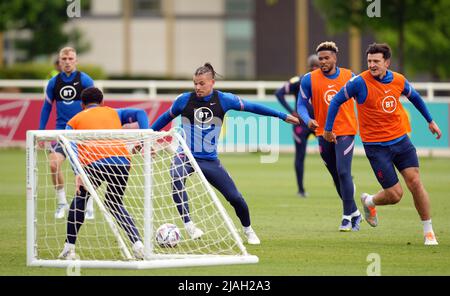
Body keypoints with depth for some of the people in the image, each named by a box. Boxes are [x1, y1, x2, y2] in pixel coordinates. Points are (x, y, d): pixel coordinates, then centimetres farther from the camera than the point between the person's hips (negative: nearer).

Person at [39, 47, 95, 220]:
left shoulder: (85, 80, -5)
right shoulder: (54, 82, 4)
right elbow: (46, 107, 13)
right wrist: (40, 132, 10)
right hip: (62, 130, 2)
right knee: (53, 164, -15)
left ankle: (89, 207, 14)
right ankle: (61, 202, 4)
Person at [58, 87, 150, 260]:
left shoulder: (74, 121, 24)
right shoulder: (114, 113, 30)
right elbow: (140, 114, 13)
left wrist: (77, 173, -7)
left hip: (95, 162, -2)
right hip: (122, 161, 2)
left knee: (80, 199, 23)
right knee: (115, 204, 24)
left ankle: (69, 248, 20)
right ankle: (137, 243, 6)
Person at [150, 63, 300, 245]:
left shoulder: (224, 100, -5)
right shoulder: (184, 100, -6)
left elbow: (250, 107, 4)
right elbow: (166, 117, 10)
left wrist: (282, 116, 6)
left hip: (210, 160, 1)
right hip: (185, 156, -1)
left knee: (235, 197, -1)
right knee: (177, 180, -35)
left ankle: (248, 231, 27)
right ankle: (189, 226, -30)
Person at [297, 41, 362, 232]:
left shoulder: (349, 77, 0)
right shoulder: (309, 79, -1)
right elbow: (301, 104, -1)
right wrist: (308, 120, -20)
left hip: (345, 131, -2)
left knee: (343, 172, -16)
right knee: (337, 177, 11)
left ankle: (348, 217, -10)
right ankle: (355, 213, 27)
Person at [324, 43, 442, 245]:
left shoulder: (398, 80, 1)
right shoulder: (360, 82, -14)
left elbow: (414, 97, 22)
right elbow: (336, 101, -3)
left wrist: (430, 121, 28)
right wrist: (328, 129, 0)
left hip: (400, 140, 4)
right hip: (375, 145, -4)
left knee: (415, 182, -8)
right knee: (395, 195, -5)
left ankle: (428, 231, 6)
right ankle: (369, 202, 30)